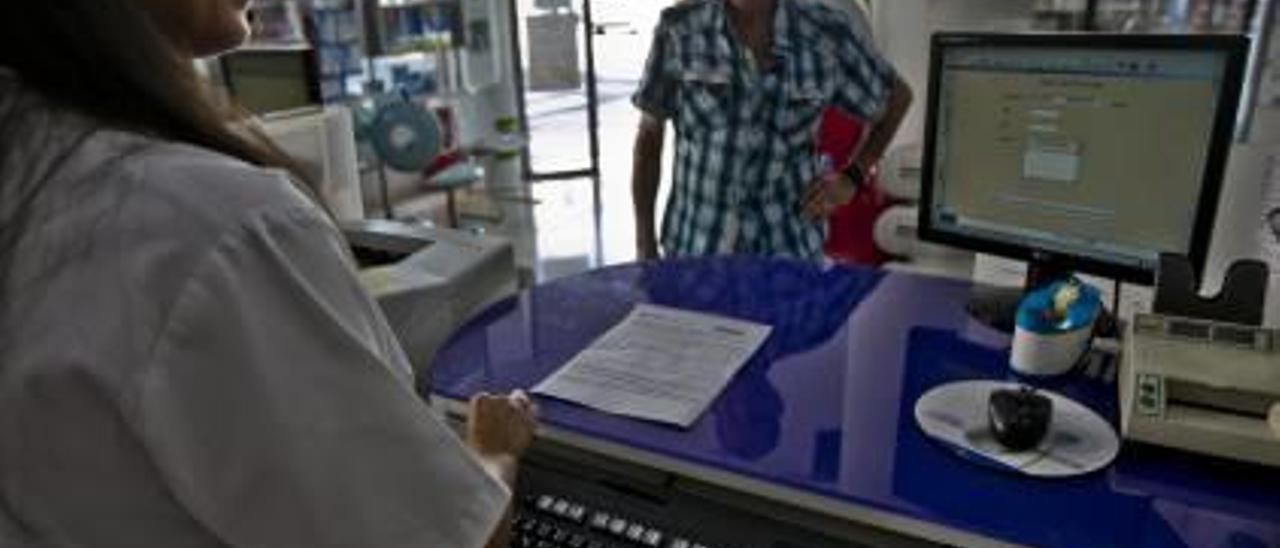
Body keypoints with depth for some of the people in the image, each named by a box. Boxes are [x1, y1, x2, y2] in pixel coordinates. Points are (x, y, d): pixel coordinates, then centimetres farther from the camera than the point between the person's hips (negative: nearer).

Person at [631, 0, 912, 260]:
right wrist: (645, 247, 1)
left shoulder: (829, 34, -7)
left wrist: (852, 176, -2)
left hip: (788, 255, 0)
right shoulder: (678, 29, -7)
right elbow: (650, 134, 2)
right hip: (692, 253, 0)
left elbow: (897, 95, 11)